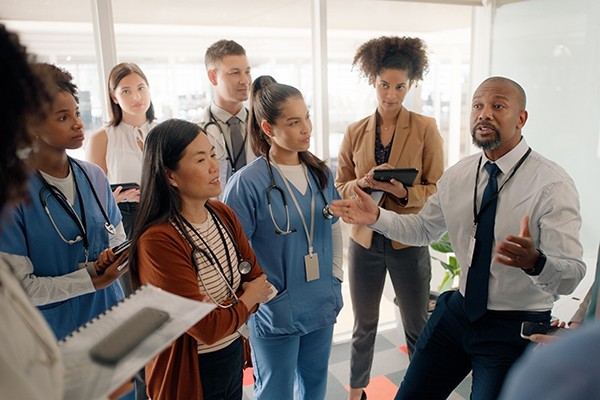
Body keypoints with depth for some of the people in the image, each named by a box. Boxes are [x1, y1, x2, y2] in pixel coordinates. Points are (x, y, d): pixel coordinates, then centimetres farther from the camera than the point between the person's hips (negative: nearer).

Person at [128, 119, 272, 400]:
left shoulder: (223, 214, -4)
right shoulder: (158, 242, -27)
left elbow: (258, 279, -2)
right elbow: (207, 329, -27)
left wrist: (226, 304, -20)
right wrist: (248, 298, -10)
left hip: (234, 354, 6)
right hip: (190, 373, -6)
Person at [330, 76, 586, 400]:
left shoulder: (553, 185, -17)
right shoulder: (457, 175, 0)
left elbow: (572, 276, -23)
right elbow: (423, 228, 10)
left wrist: (534, 261, -45)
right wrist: (376, 216, -7)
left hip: (514, 329, -4)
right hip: (458, 311, 5)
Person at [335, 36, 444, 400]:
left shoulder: (425, 129, -4)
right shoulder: (355, 132, 3)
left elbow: (437, 190, -5)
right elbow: (340, 187, 6)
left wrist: (403, 191, -24)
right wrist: (363, 183, -16)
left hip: (409, 242, -2)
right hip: (364, 240, 3)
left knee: (417, 327, 10)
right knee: (364, 325, 17)